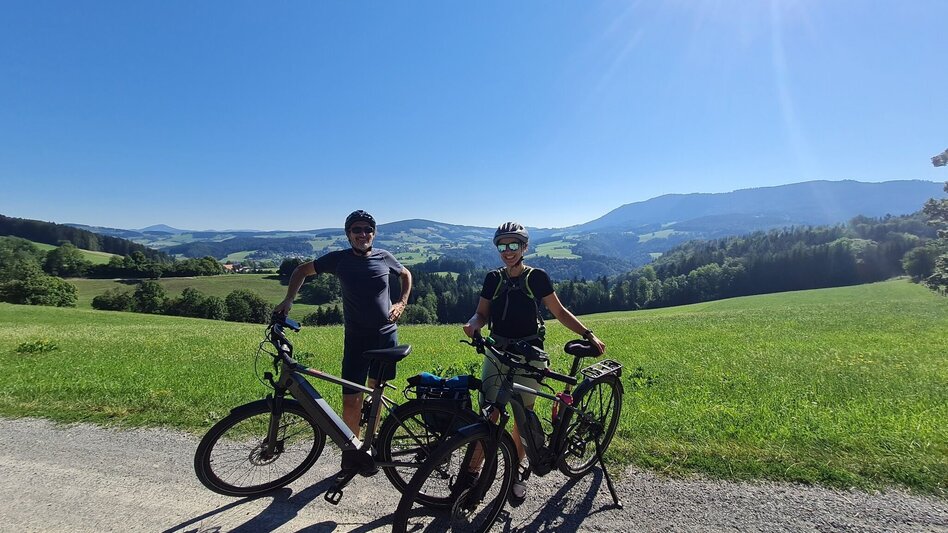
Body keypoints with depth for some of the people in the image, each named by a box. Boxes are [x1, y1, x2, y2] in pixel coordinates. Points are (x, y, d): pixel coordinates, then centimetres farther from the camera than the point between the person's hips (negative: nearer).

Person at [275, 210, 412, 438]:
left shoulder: (383, 257, -2)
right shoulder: (339, 259, -6)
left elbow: (406, 274, 17)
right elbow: (302, 270, 7)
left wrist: (402, 303, 3)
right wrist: (288, 300, -5)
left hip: (387, 335, 2)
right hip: (356, 339, -2)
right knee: (351, 402, -7)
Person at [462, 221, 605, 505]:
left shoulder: (537, 277, -4)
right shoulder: (493, 279, 2)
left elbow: (560, 312, 2)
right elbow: (482, 313, 4)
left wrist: (588, 334, -7)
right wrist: (473, 323, -19)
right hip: (497, 352, 2)